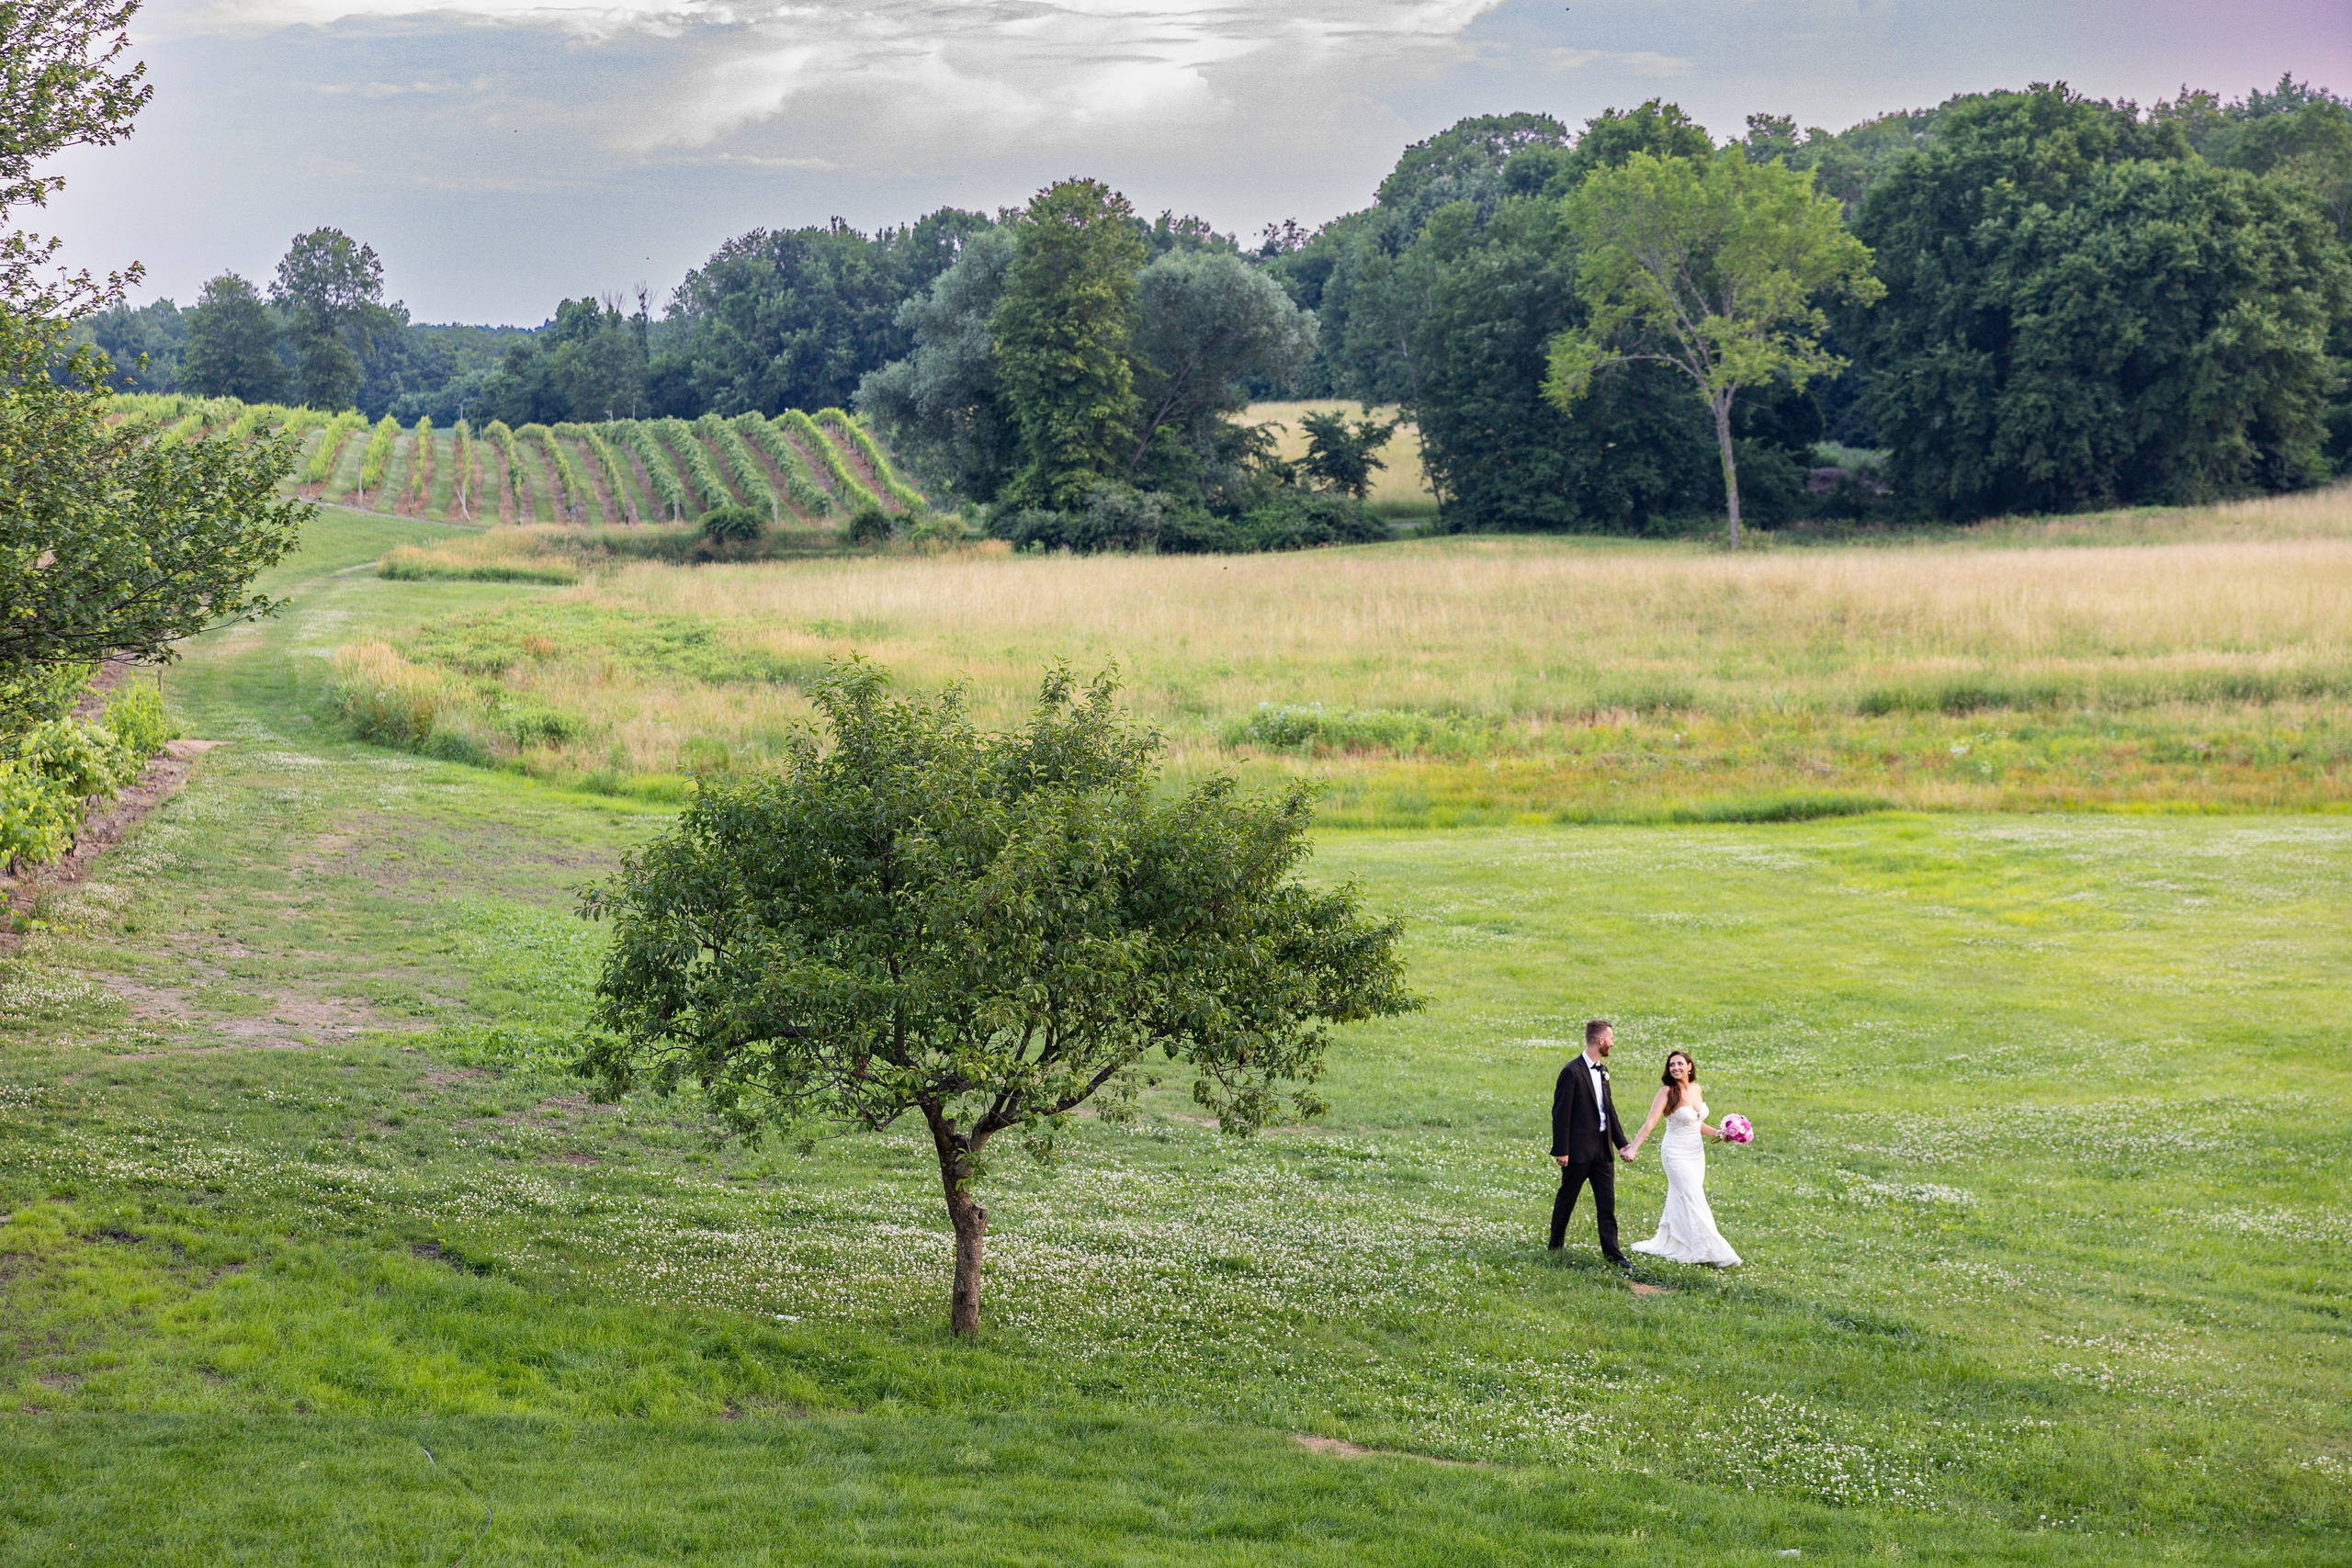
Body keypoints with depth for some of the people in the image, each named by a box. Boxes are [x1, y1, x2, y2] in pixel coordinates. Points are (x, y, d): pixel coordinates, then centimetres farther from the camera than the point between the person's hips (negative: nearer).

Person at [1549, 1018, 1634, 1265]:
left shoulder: (1601, 1071, 12)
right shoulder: (1572, 1071, -14)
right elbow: (1561, 1112, -14)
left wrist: (1622, 1143, 13)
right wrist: (1561, 1150, -17)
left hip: (1603, 1148, 7)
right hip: (1579, 1149, -7)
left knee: (1607, 1203, 3)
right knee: (1566, 1200, 7)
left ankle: (1612, 1253, 4)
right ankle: (1555, 1246, 21)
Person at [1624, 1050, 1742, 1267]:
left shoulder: (1697, 1090, 5)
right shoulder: (1667, 1092, -14)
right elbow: (1650, 1123, -21)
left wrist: (1718, 1133, 1)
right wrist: (1633, 1148, -31)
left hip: (1696, 1154, 6)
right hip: (1677, 1155, -6)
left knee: (1679, 1201, 12)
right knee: (1693, 1202, -7)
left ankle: (1668, 1245, 26)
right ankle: (1712, 1253, -5)